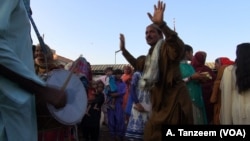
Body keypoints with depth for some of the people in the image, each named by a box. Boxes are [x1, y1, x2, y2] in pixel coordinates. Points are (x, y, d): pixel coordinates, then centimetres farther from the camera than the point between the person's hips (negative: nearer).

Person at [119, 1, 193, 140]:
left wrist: (161, 24, -43)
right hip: (160, 101, 9)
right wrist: (124, 50, 27)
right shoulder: (151, 53, 19)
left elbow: (179, 44, -31)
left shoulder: (167, 48, -8)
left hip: (174, 97, -9)